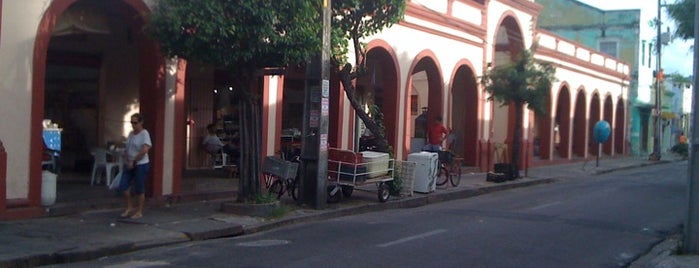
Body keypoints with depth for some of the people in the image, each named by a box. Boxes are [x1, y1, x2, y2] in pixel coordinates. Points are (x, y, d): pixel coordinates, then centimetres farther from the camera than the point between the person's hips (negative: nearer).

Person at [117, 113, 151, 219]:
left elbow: (145, 150, -21)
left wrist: (133, 160, -18)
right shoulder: (131, 134, 12)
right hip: (130, 165, 7)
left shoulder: (144, 134, -11)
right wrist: (126, 158, 2)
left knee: (139, 190, 0)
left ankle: (139, 212, 12)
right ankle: (129, 208, 17)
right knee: (122, 186, 1)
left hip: (141, 164, -7)